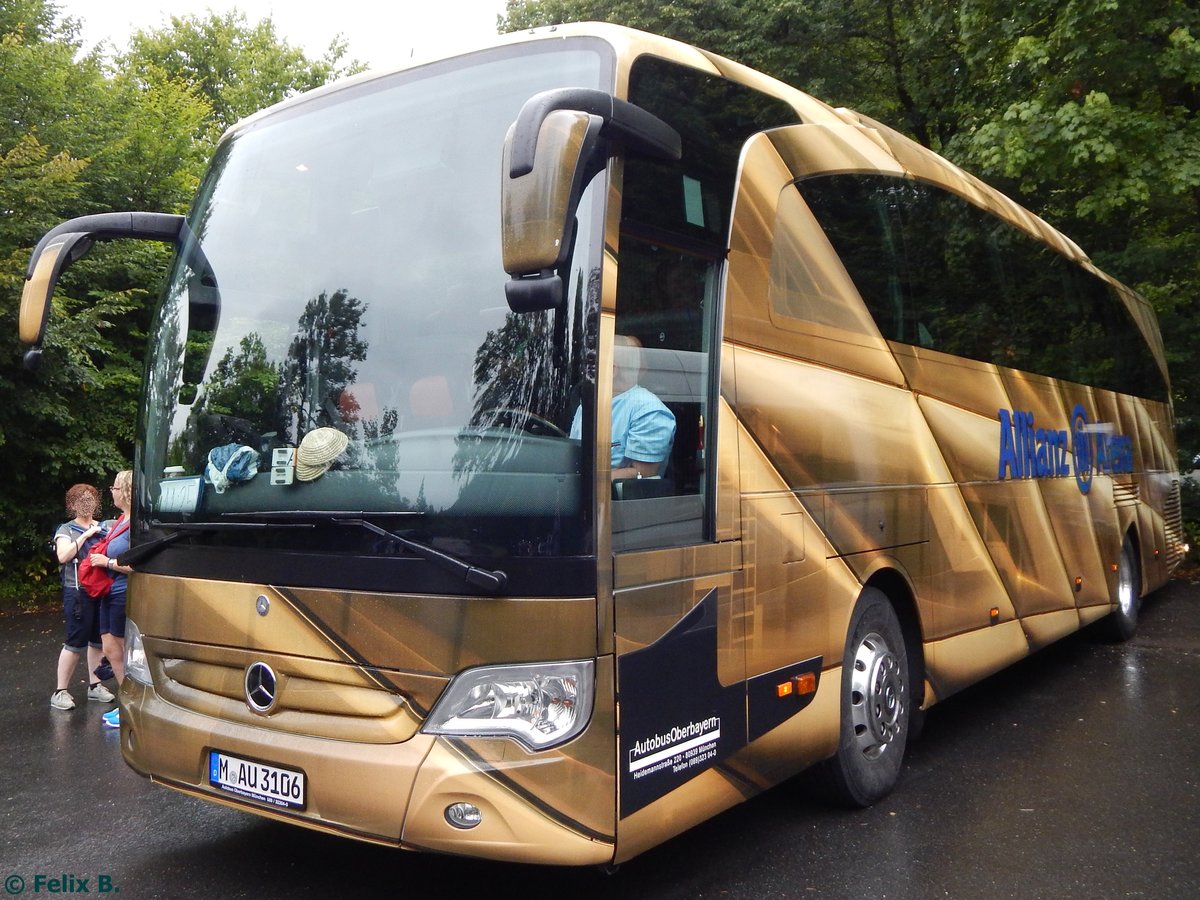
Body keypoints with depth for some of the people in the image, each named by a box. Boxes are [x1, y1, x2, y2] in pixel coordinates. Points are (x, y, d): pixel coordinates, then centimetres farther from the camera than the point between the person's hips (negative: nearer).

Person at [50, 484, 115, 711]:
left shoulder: (103, 527, 13)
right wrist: (86, 535, -16)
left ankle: (95, 685, 19)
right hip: (78, 592, -4)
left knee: (98, 640, 8)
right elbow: (63, 556, -14)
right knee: (76, 642, -6)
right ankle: (61, 691, 4)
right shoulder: (66, 529, 2)